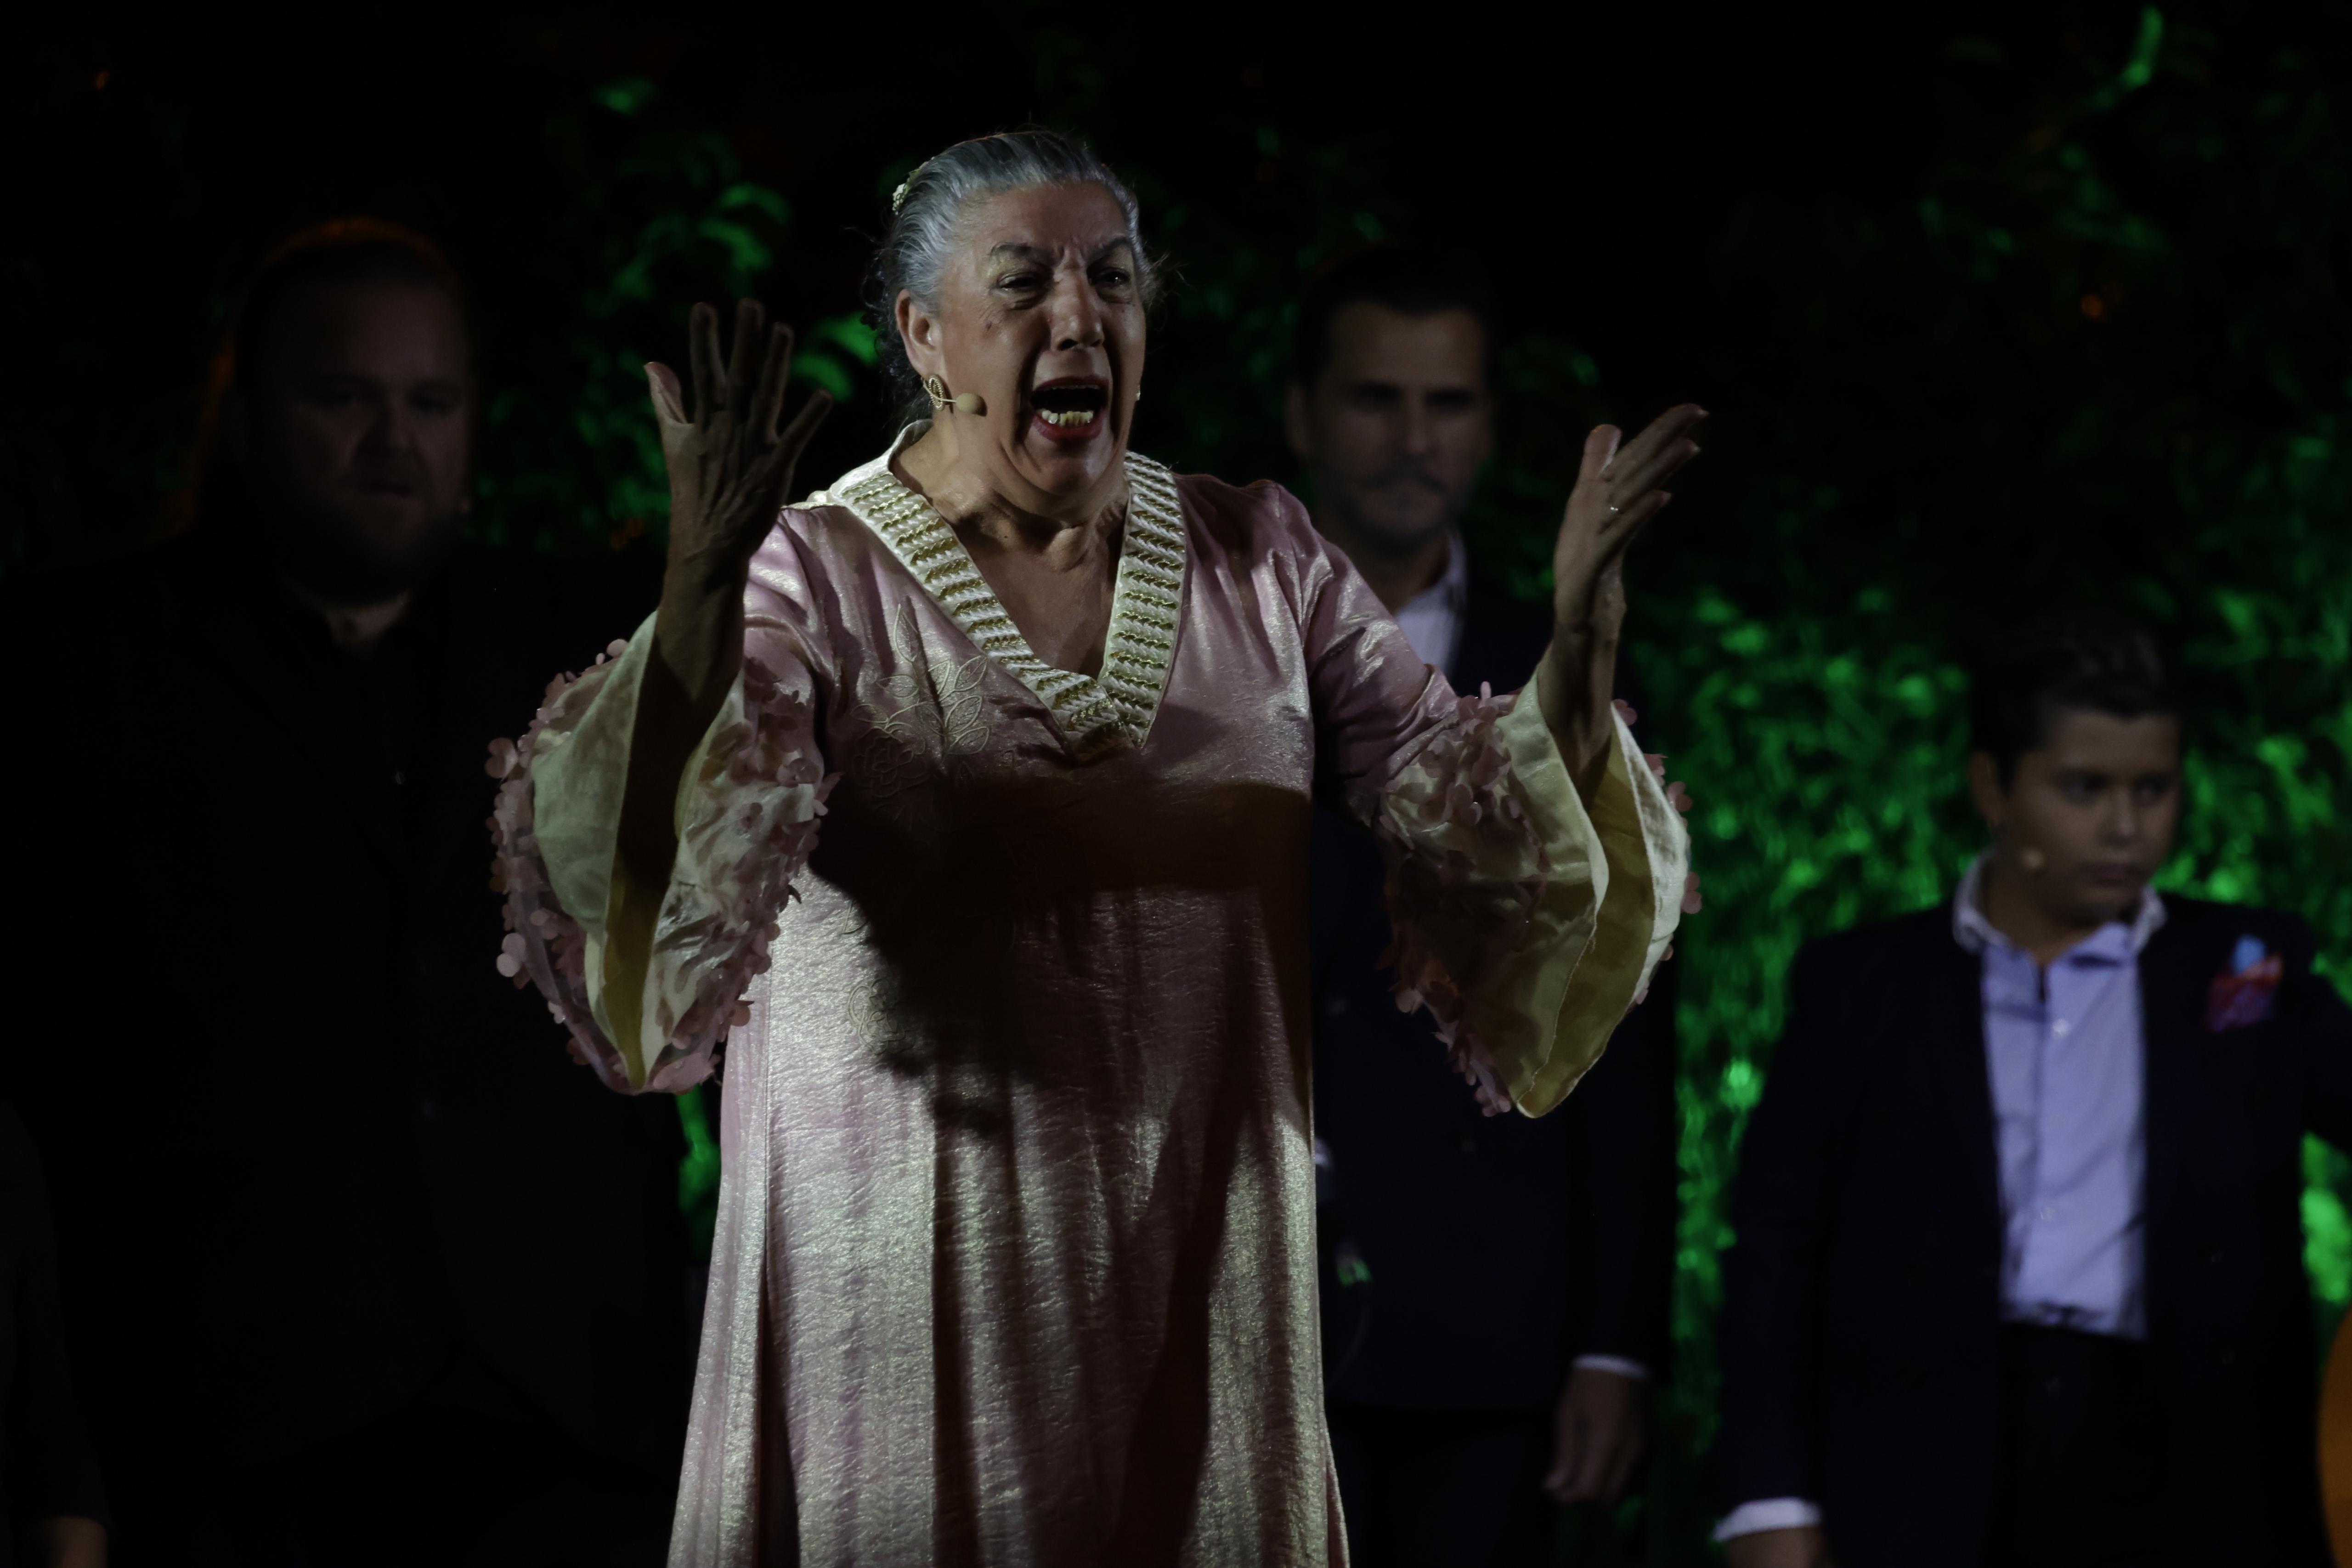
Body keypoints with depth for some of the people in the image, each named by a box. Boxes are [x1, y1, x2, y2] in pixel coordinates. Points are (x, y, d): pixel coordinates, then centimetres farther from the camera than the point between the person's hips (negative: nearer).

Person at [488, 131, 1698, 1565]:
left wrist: (1578, 631, -14)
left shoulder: (1260, 563, 7)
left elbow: (1500, 851, 4)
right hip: (913, 1282, -4)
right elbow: (654, 877, -22)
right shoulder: (812, 578, -6)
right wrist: (701, 587, -37)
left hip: (1197, 1285, 4)